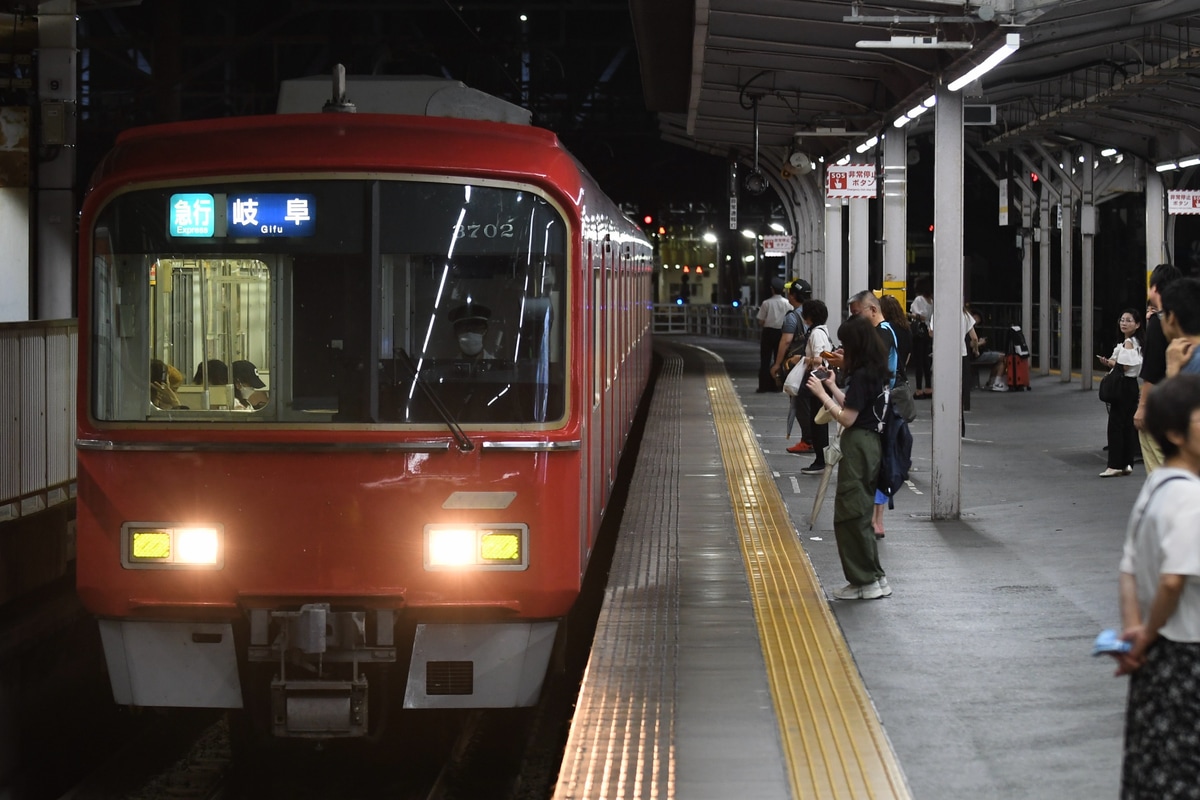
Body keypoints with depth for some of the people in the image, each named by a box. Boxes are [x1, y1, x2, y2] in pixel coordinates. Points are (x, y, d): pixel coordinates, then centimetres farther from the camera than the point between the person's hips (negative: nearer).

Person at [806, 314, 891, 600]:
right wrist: (832, 388, 15)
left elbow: (847, 418, -19)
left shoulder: (862, 375, -19)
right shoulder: (876, 371, 9)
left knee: (850, 515, -2)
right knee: (859, 515, 16)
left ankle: (866, 581, 3)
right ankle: (875, 579, 19)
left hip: (858, 446, -10)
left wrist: (822, 394, -13)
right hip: (870, 444, 10)